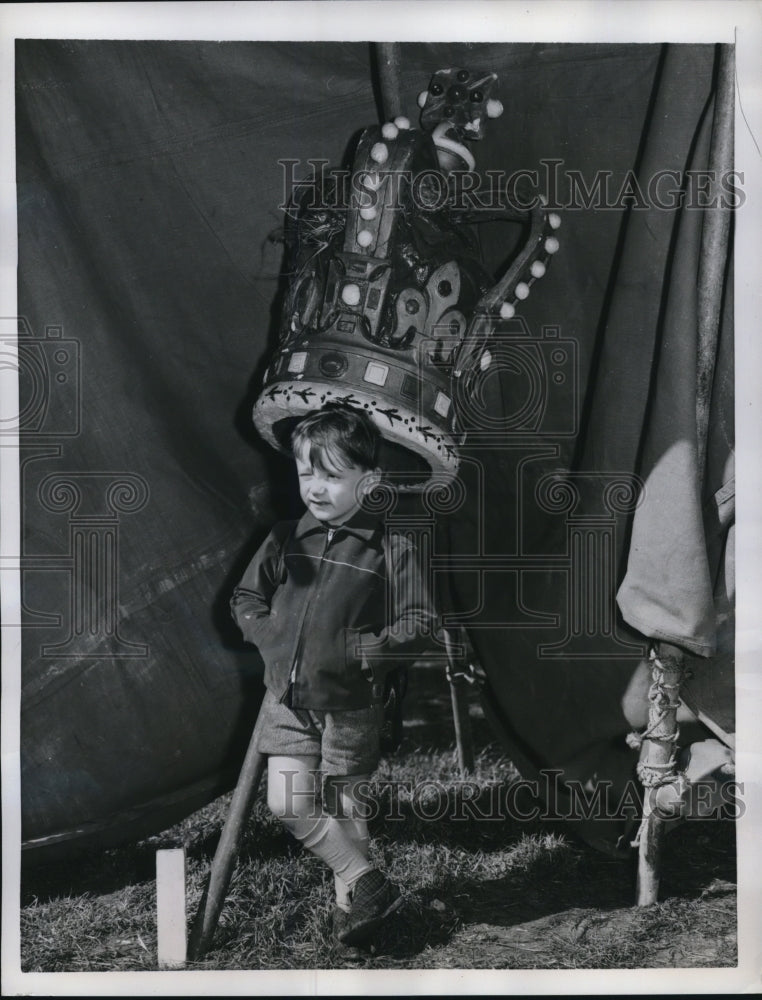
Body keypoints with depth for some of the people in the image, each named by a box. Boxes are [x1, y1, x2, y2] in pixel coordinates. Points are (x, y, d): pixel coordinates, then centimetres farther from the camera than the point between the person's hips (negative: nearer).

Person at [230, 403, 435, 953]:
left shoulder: (391, 550, -10)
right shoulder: (284, 540, 2)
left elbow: (418, 626, -11)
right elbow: (245, 598, 13)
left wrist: (356, 651, -21)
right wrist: (269, 636, -4)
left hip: (351, 705, -4)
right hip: (288, 699, 4)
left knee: (346, 811, 8)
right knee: (289, 804, -2)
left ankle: (350, 906, 30)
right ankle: (369, 883, 15)